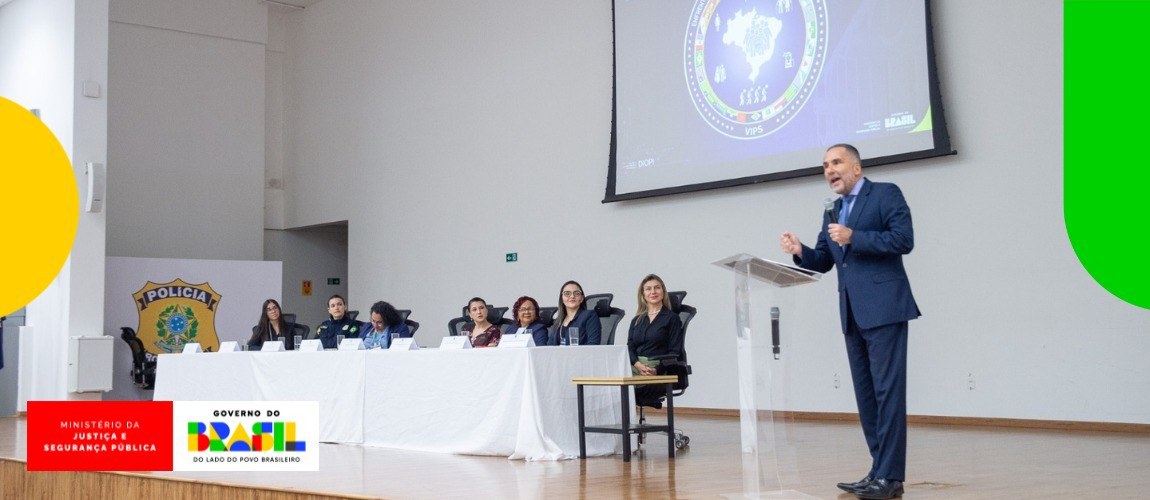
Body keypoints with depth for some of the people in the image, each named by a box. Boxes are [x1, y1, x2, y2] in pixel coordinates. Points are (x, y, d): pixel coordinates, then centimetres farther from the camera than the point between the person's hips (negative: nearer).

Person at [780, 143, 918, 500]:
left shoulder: (885, 194, -1)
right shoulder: (833, 211, 20)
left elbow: (903, 240, -14)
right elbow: (822, 262, 18)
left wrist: (853, 237, -17)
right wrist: (800, 252, -2)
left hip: (883, 309, -8)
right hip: (852, 314, 8)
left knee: (888, 391, -9)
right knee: (866, 394, 9)